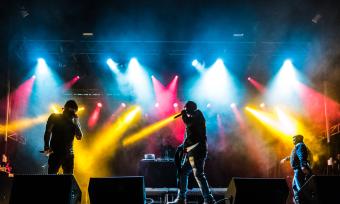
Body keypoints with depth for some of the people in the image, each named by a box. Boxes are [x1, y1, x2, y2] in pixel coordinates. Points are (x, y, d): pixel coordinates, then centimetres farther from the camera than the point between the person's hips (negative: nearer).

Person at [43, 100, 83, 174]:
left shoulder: (74, 122, 11)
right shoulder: (54, 117, 3)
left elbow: (79, 137, 1)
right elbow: (47, 133, -3)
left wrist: (76, 123, -9)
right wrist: (47, 147, -16)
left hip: (69, 154, 3)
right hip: (55, 153, -3)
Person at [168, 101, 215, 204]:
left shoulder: (198, 115, -3)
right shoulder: (194, 118, 24)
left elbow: (188, 122, -22)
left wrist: (184, 114, -5)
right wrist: (183, 146, 17)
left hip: (197, 149, -10)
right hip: (192, 151, 10)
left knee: (198, 174, -15)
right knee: (182, 172, 11)